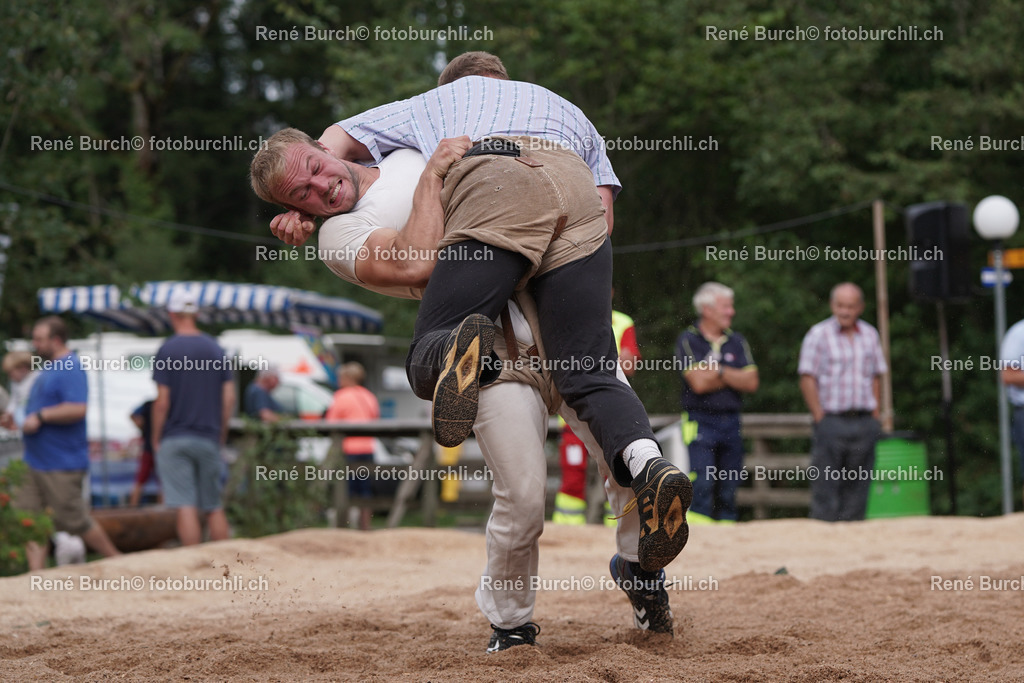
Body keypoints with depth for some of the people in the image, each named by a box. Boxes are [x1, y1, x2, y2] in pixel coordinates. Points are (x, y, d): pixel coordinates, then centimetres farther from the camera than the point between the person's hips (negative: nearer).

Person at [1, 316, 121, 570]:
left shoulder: (70, 369, -16)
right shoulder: (50, 368, 16)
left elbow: (77, 409, -29)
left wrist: (40, 416, -23)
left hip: (62, 465, -10)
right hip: (36, 461, 10)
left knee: (74, 521, -1)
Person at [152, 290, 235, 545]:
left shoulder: (167, 350, -7)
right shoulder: (216, 349, 5)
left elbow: (162, 401, -10)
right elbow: (229, 398, 4)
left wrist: (156, 438, 0)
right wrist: (221, 434, 14)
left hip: (175, 439, -4)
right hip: (209, 439, 4)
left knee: (185, 507, -6)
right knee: (214, 508, 11)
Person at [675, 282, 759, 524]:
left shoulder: (736, 341, 12)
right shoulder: (688, 340, -1)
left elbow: (751, 383, 2)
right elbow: (699, 383, -12)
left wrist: (718, 370, -8)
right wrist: (733, 378, -1)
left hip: (731, 423, 5)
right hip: (700, 421, -5)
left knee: (728, 490, 6)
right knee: (702, 486, -13)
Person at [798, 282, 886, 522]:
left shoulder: (870, 335, 13)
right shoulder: (819, 335, -2)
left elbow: (876, 377, 17)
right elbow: (807, 380, -5)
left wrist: (874, 417, 8)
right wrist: (820, 419, -10)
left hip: (865, 423, 4)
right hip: (832, 420, -4)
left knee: (857, 486, 5)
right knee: (826, 487, -6)